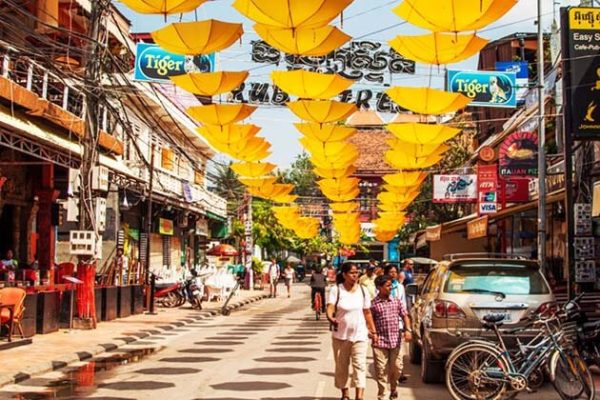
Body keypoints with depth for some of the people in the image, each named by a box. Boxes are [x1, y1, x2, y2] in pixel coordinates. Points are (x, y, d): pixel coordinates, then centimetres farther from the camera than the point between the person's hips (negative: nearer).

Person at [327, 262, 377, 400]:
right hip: (340, 335, 0)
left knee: (360, 364, -10)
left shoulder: (362, 290, 2)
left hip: (359, 334, 0)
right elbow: (330, 308, -16)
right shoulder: (336, 290, -6)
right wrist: (331, 318, -38)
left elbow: (367, 313, 8)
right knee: (341, 366, 12)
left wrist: (373, 331, 8)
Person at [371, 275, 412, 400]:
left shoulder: (396, 301, 7)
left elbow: (405, 315, 8)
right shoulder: (373, 304, -4)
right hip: (380, 342, -3)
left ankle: (393, 388, 36)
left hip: (396, 341, 3)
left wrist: (407, 330, -6)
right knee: (381, 370, -1)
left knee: (396, 368, 11)